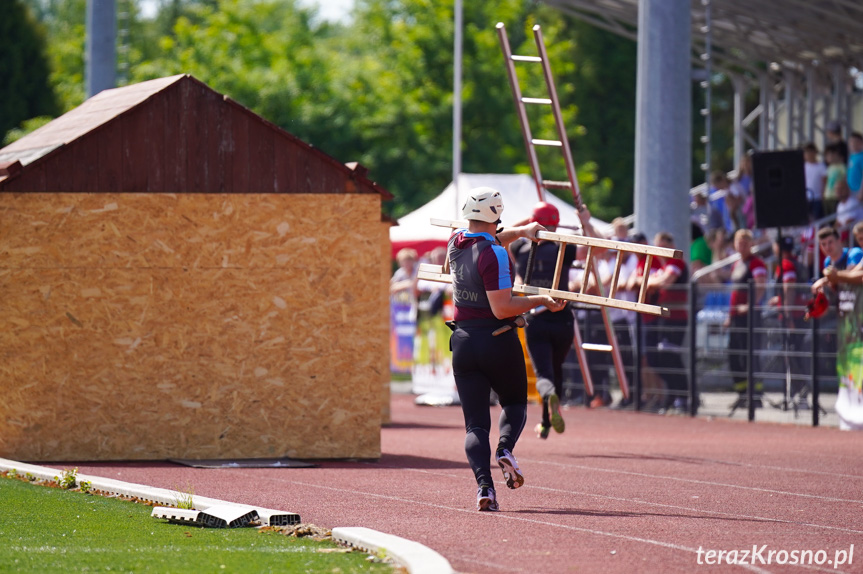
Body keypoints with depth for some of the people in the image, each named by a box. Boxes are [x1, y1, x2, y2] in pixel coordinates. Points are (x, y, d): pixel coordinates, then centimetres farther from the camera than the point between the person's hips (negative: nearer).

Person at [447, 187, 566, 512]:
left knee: (475, 423, 3)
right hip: (498, 340, -4)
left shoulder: (456, 243, 4)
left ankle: (483, 483, -17)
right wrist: (541, 301, -11)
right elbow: (503, 308, -21)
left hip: (464, 342, 4)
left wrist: (520, 232, 35)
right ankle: (505, 448, -11)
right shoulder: (493, 254, -16)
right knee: (514, 403, 19)